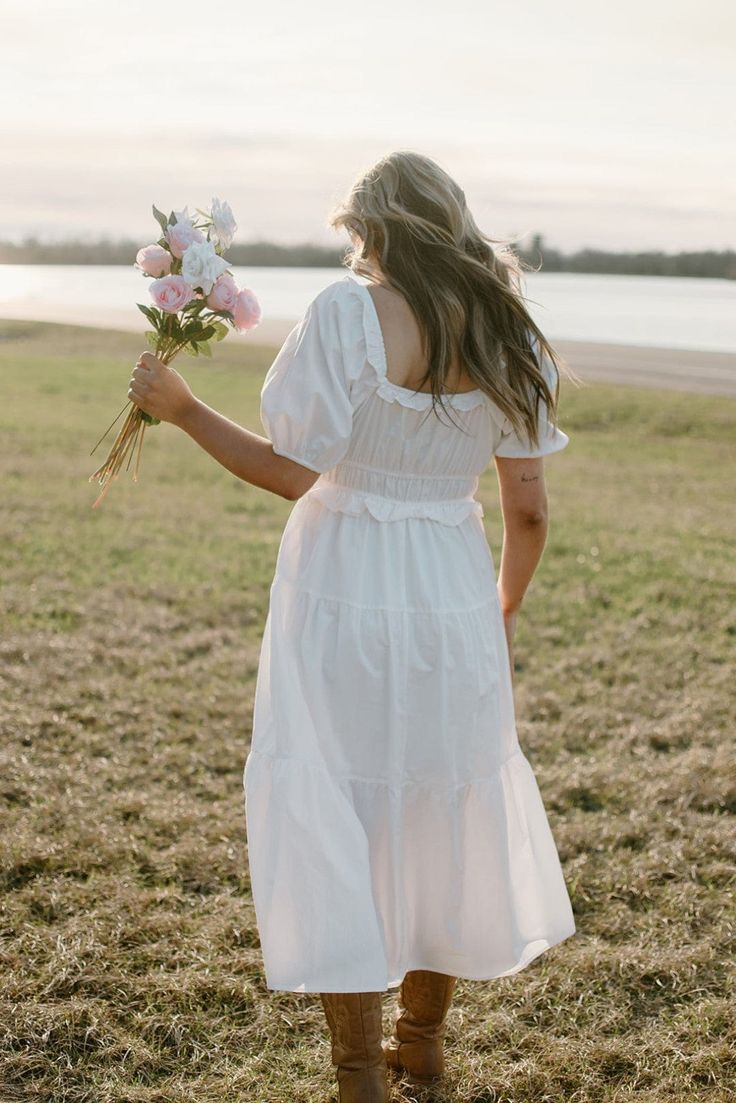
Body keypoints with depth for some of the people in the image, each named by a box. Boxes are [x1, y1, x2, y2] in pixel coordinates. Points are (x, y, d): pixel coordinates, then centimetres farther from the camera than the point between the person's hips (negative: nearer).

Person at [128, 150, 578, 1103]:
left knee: (336, 820, 7)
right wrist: (502, 613, 18)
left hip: (347, 597, -5)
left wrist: (182, 409, -3)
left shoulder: (350, 313, -11)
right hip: (454, 597, 5)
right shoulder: (503, 332, 3)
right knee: (445, 808, 19)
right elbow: (528, 511, 4)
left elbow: (293, 471, -14)